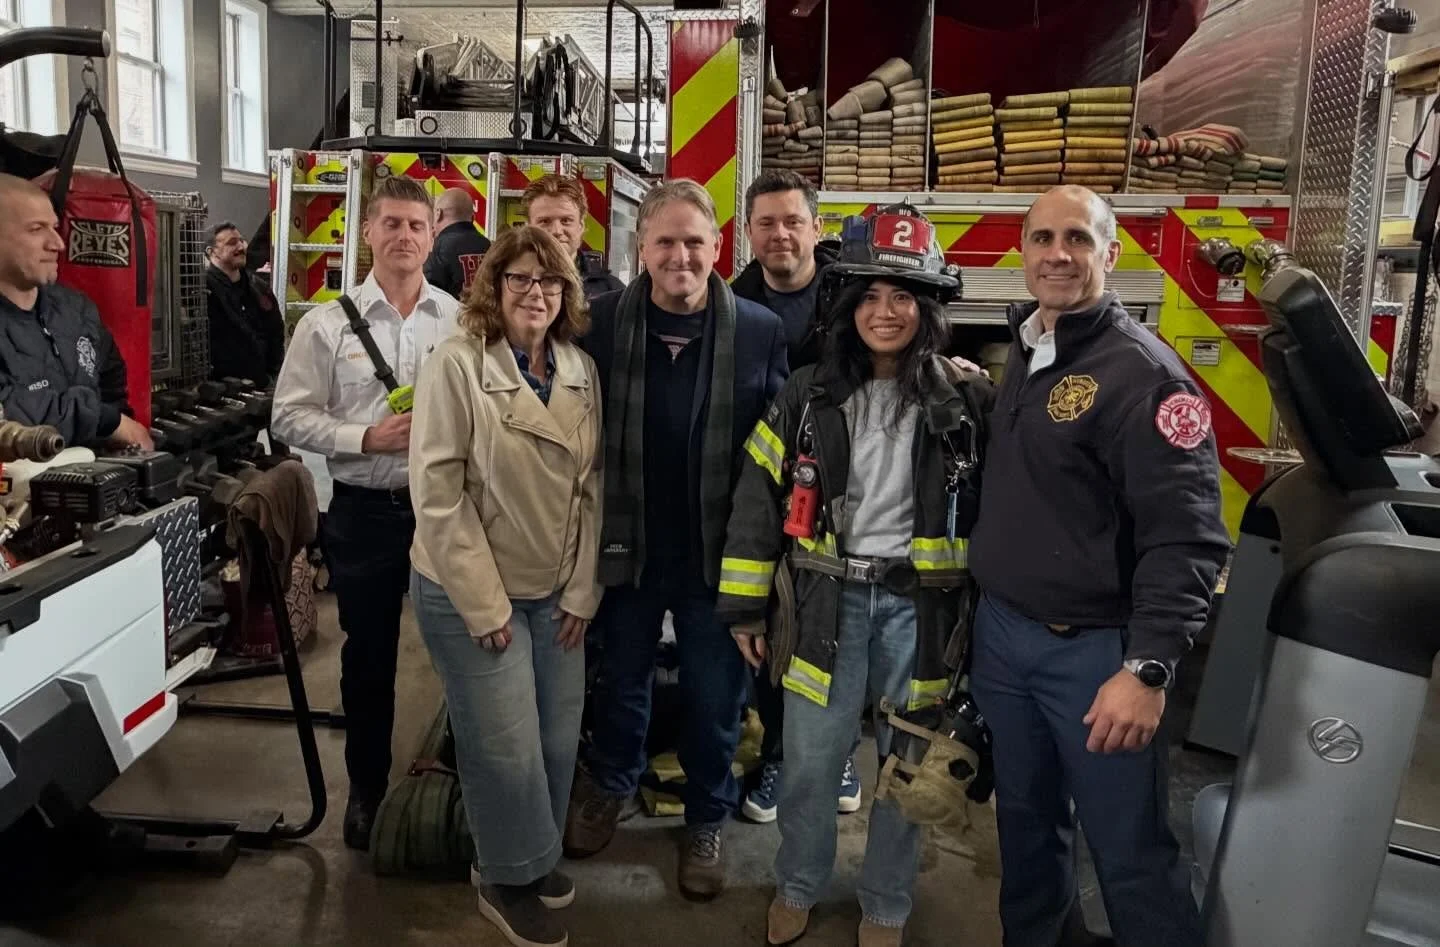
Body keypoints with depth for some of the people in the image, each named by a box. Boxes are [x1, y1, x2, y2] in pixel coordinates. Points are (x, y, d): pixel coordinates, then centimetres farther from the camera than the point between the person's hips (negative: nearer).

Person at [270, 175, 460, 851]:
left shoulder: (463, 321, 1)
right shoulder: (327, 324, -1)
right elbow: (291, 417, -2)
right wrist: (368, 439, -14)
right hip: (365, 511, 0)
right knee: (368, 655, 13)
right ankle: (366, 787, 31)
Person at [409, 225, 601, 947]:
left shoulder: (582, 370, 2)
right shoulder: (457, 364, -14)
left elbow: (591, 486, 6)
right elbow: (437, 491, -16)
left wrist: (582, 590, 1)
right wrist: (483, 604, -16)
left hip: (555, 593, 5)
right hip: (469, 594, -5)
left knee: (558, 740, 13)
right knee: (507, 749, 2)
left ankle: (533, 859, 38)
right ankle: (508, 879, 28)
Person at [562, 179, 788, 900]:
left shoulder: (761, 332, -8)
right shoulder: (601, 322, -7)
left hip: (719, 556, -1)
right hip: (626, 549, 1)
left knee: (714, 698, 14)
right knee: (621, 681, 22)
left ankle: (706, 822, 38)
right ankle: (608, 786, 48)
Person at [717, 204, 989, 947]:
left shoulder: (968, 401, -3)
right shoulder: (808, 394, -1)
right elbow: (759, 496, 2)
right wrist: (744, 605, 1)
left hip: (920, 603, 0)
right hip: (830, 598, 0)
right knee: (809, 761, 7)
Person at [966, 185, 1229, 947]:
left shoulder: (1142, 372, -13)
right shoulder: (1021, 357, 10)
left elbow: (1185, 538, -18)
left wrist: (1148, 669, -25)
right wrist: (978, 611, 12)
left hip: (1094, 648, -6)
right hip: (1001, 633, 7)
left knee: (1130, 853, 4)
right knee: (1025, 821, 20)